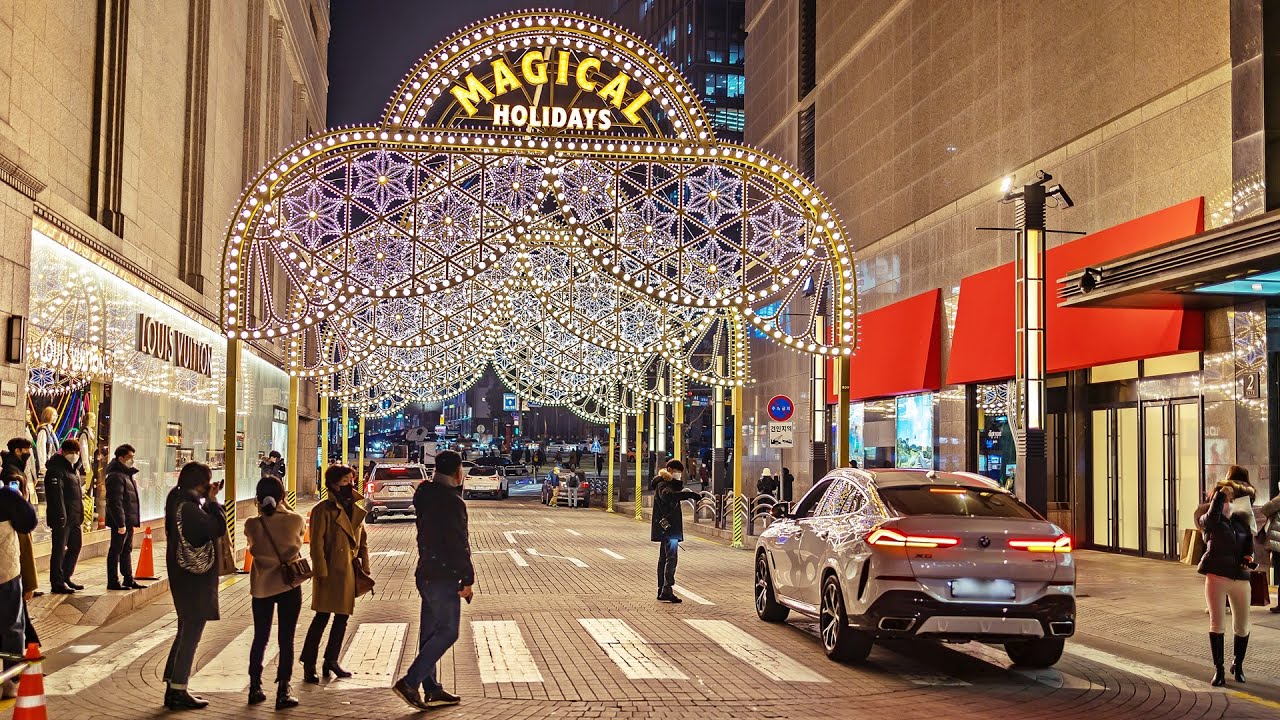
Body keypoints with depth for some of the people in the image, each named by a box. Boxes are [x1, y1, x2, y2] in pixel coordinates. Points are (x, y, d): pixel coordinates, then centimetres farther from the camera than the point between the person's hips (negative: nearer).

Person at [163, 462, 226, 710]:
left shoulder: (180, 502, 9)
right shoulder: (188, 507, -21)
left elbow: (204, 526, 13)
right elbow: (218, 528, -22)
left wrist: (209, 501, 4)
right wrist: (213, 501, -12)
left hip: (187, 577, 10)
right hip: (193, 579, -10)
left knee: (185, 632, 18)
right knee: (190, 636, -1)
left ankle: (172, 688, 25)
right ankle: (178, 692, 6)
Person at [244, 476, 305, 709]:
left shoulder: (252, 525, -10)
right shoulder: (295, 521, -12)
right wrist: (283, 508, 14)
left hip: (261, 586, 2)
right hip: (289, 585, -2)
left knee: (260, 638, 16)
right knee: (286, 640, 4)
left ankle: (255, 689, 23)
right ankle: (283, 692, 6)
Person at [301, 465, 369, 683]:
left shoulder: (356, 510, 13)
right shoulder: (324, 510, -8)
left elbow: (363, 541, 18)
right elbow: (317, 544, -11)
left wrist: (365, 569, 11)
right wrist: (321, 573, -15)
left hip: (350, 572, 7)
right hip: (331, 571, -7)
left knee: (343, 617, 11)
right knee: (322, 617, -6)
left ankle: (331, 661, 22)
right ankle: (309, 666, 1)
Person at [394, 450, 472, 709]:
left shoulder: (427, 496, 10)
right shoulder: (452, 501, -17)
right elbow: (459, 544, -19)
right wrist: (468, 580, -14)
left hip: (427, 574, 9)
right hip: (444, 577, -9)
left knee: (430, 632, 13)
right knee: (447, 632, -4)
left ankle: (431, 690, 20)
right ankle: (410, 682, -7)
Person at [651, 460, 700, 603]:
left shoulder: (669, 484, 21)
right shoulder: (663, 485, -13)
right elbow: (669, 495, -34)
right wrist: (689, 494, -45)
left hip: (667, 528, 11)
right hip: (668, 528, -11)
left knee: (664, 558, 13)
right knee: (671, 558, -16)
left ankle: (662, 591, 19)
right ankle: (667, 590, -21)